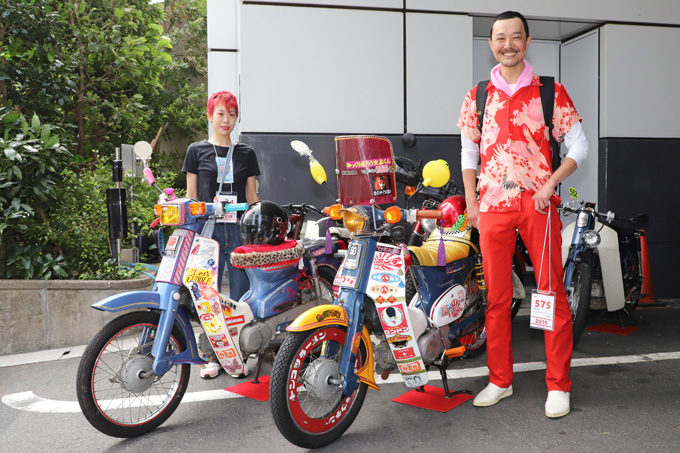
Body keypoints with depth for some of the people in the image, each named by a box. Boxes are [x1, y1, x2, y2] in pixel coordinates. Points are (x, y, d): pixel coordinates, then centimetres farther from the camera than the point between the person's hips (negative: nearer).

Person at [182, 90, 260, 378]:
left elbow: (252, 198, 14)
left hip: (239, 230, 2)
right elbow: (190, 197, 8)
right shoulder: (197, 151, 9)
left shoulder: (246, 153, 13)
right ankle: (210, 356, 9)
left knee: (240, 293, 2)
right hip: (207, 229, -1)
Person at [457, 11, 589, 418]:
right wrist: (471, 202, 8)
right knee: (496, 296, 5)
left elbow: (579, 145, 7)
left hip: (539, 202, -2)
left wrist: (551, 183, -8)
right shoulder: (477, 96, 13)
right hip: (493, 205, 2)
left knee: (553, 293, -2)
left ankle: (559, 385, 10)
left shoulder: (551, 93, 6)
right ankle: (500, 380, 18)